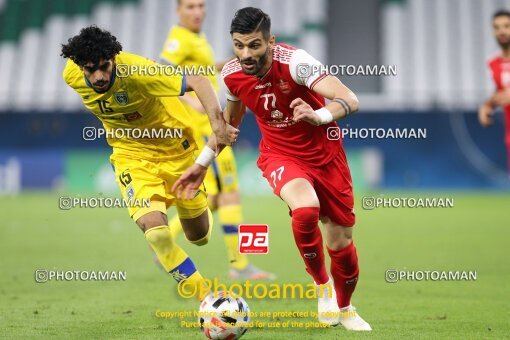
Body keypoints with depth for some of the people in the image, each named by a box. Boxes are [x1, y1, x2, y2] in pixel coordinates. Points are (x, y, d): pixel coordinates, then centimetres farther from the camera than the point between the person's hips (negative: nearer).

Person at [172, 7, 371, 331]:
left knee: (341, 243, 7)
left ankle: (345, 309, 38)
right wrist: (202, 163, 15)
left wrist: (318, 116, -54)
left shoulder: (294, 61, -26)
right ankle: (322, 285, -6)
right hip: (280, 156, 1)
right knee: (305, 209, -32)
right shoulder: (232, 74, -11)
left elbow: (350, 100, -35)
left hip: (324, 155, -1)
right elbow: (229, 120, 11)